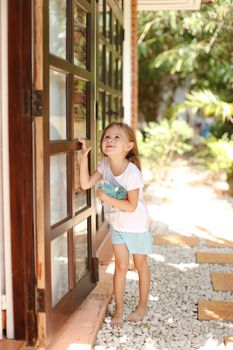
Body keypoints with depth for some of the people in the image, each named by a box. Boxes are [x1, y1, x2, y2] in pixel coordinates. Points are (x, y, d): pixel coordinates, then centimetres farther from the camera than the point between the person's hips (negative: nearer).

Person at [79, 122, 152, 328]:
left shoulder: (132, 172, -29)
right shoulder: (105, 164, -9)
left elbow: (131, 206, -28)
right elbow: (86, 184, -10)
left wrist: (107, 198, -32)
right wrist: (84, 157, -15)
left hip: (136, 225, -4)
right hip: (116, 224, 4)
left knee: (140, 265, 15)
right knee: (121, 266, 7)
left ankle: (143, 306, 32)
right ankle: (119, 309, 18)